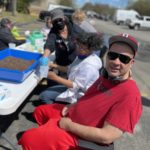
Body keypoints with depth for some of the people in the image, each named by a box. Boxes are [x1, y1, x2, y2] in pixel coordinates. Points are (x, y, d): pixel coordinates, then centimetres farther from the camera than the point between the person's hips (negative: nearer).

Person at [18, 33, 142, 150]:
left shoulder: (129, 94, -27)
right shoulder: (108, 76, 1)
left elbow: (107, 136, -29)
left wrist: (69, 126, -20)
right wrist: (72, 106, 2)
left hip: (81, 135, -9)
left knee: (28, 139, -17)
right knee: (40, 111, 22)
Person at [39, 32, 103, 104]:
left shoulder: (89, 66, -30)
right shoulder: (82, 56, -2)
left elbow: (76, 86, -27)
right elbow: (71, 69, 12)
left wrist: (56, 78, -26)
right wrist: (57, 67, -1)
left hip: (77, 95, -9)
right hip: (73, 86, 9)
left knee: (44, 96, -12)